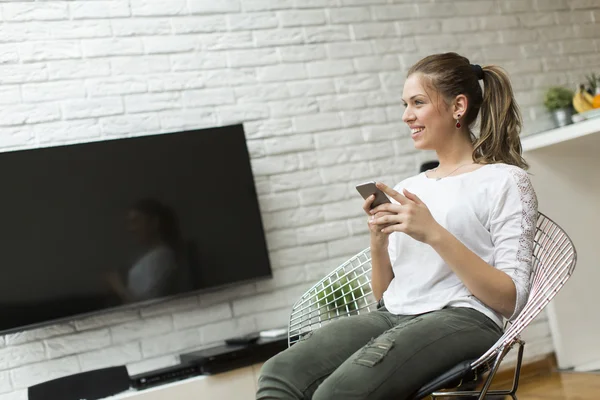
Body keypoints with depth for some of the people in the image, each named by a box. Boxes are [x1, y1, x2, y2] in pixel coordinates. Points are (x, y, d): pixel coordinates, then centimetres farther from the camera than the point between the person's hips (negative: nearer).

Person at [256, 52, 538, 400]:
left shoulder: (505, 180, 5)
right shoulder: (408, 189, 22)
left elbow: (511, 300, -5)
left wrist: (434, 234, -14)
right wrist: (379, 242, 1)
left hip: (461, 320, -5)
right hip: (393, 317, 6)